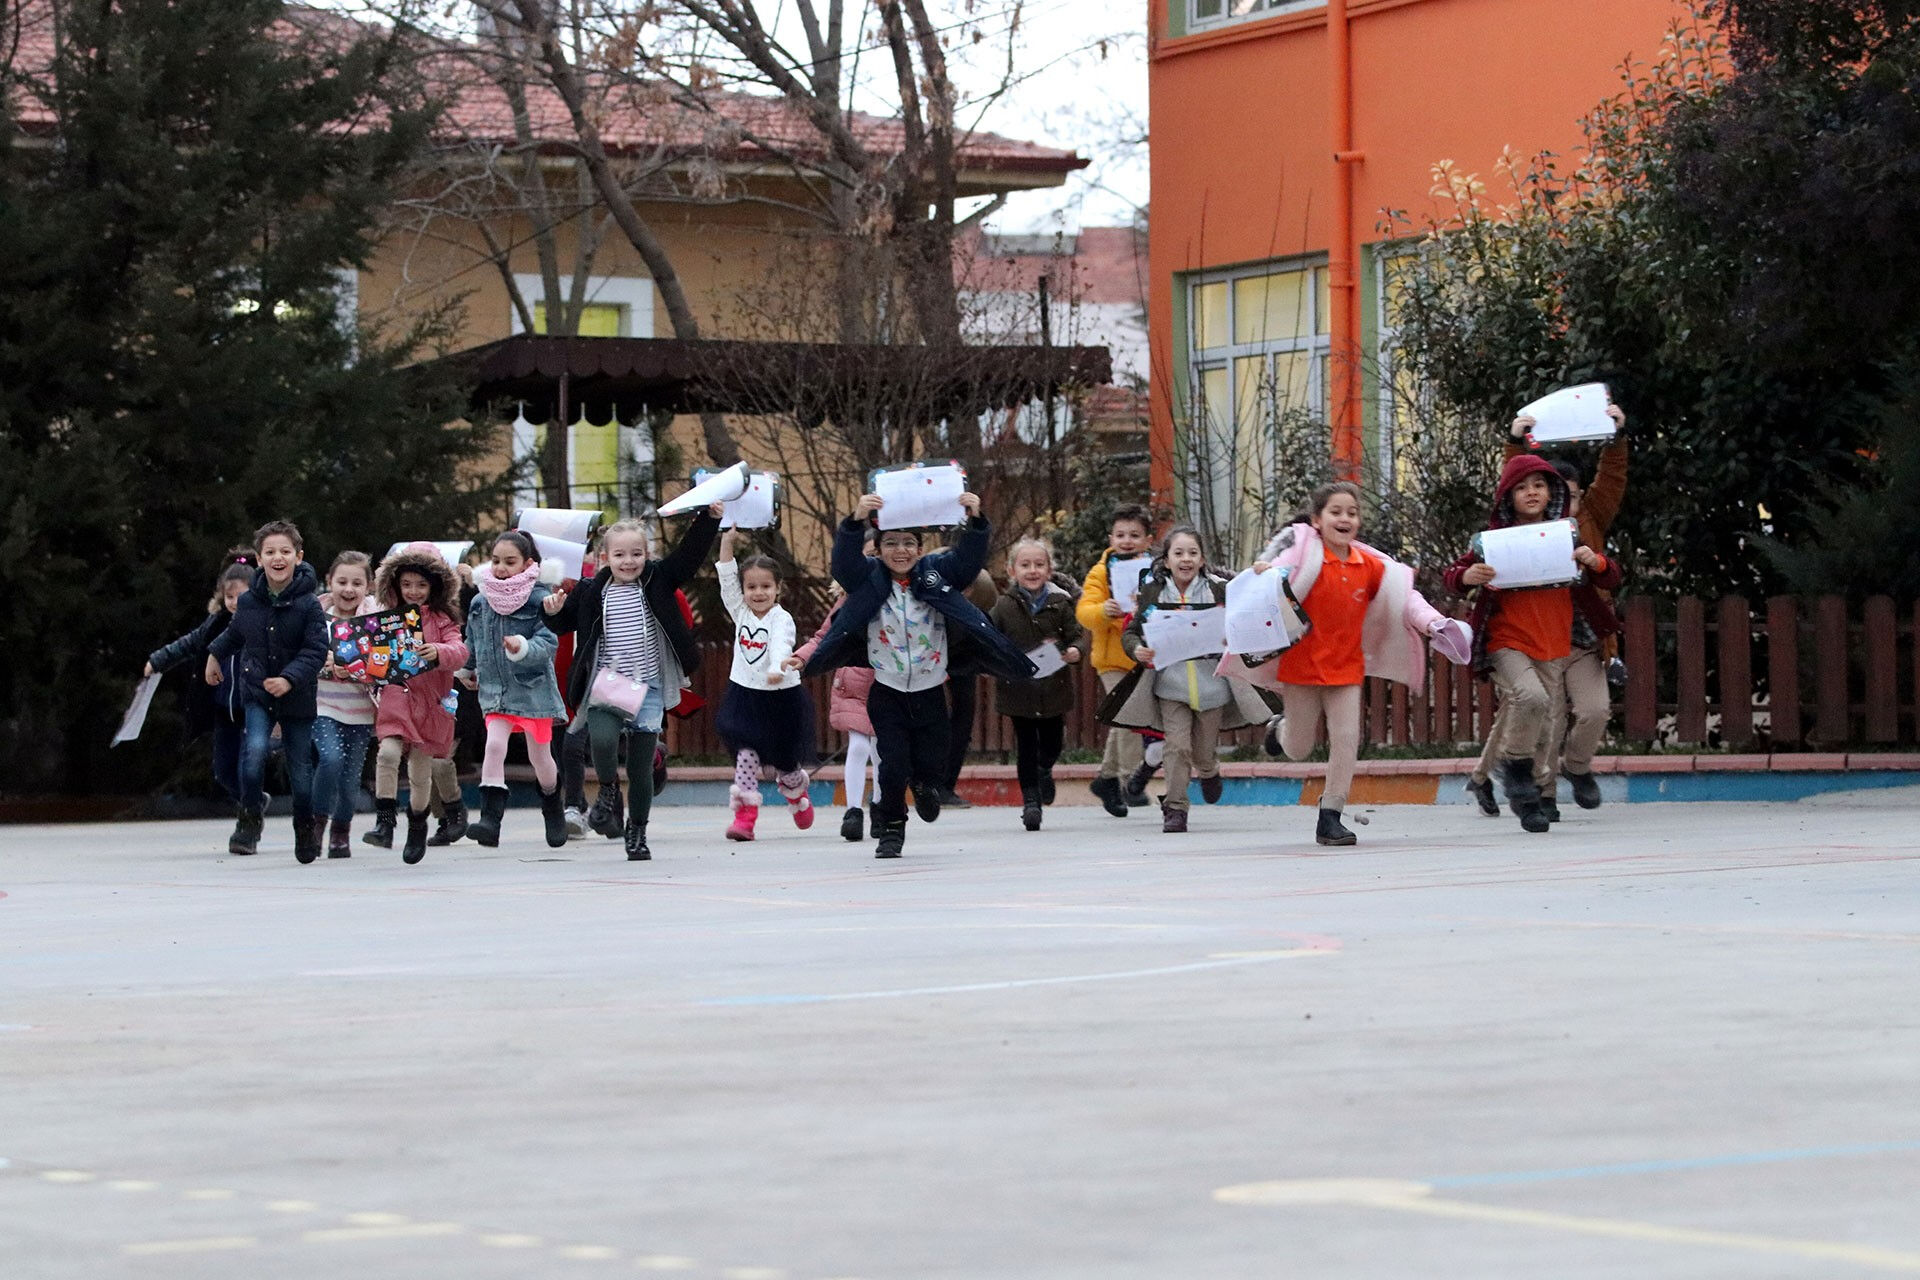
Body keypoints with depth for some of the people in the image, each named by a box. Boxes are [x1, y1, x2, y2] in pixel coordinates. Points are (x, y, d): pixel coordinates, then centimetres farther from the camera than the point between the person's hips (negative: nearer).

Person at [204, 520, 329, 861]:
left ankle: (305, 830, 29)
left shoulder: (309, 603, -11)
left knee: (300, 765, 6)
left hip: (298, 696, -1)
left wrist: (289, 679, -28)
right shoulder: (248, 601, -1)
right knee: (255, 748, -23)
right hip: (257, 692, 1)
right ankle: (250, 819, -7)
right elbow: (235, 633, 21)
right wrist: (215, 653, 32)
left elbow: (315, 651, -15)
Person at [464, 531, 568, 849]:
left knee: (540, 755, 10)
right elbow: (472, 643, 19)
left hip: (533, 688, -2)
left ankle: (553, 810, 37)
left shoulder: (538, 599, -9)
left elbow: (547, 643, -16)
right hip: (495, 689, 2)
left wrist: (522, 647, -33)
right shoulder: (481, 602, 4)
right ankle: (490, 820, -23)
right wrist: (468, 669, 27)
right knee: (494, 746, -17)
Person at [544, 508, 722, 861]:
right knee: (602, 739, -27)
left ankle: (637, 831, 22)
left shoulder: (658, 581, 3)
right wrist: (553, 612, -9)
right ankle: (608, 791, 4)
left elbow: (691, 553, -3)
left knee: (641, 768, 4)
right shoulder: (592, 591, 3)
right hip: (605, 686, -1)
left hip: (648, 689, 1)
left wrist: (709, 519, -15)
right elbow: (565, 623, 12)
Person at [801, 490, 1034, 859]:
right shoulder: (868, 580, -5)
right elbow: (844, 562, -23)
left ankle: (925, 786, 43)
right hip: (887, 693, -1)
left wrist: (975, 521, -34)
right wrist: (857, 521, -41)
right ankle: (890, 829, 15)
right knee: (893, 766, -4)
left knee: (931, 764, 7)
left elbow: (969, 558, -15)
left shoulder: (936, 573, -2)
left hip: (930, 692, 1)